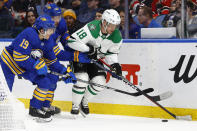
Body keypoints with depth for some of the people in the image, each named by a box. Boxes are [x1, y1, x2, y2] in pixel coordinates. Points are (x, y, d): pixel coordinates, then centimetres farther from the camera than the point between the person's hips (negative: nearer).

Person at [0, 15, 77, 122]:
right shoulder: (28, 34, -29)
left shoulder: (47, 42, -2)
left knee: (45, 81, -1)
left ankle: (35, 109, 11)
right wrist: (37, 65, -30)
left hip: (27, 66, 8)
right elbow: (19, 56, -32)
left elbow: (52, 61, 7)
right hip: (9, 61, -8)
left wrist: (65, 72, -5)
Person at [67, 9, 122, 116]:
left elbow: (111, 53, 1)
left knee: (99, 82, -8)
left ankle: (84, 102, 18)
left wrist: (115, 64, -17)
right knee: (82, 79, -24)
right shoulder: (92, 29, -34)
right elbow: (71, 41, -34)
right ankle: (75, 106, -3)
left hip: (95, 58, 6)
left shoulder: (116, 36, -15)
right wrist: (88, 49, -35)